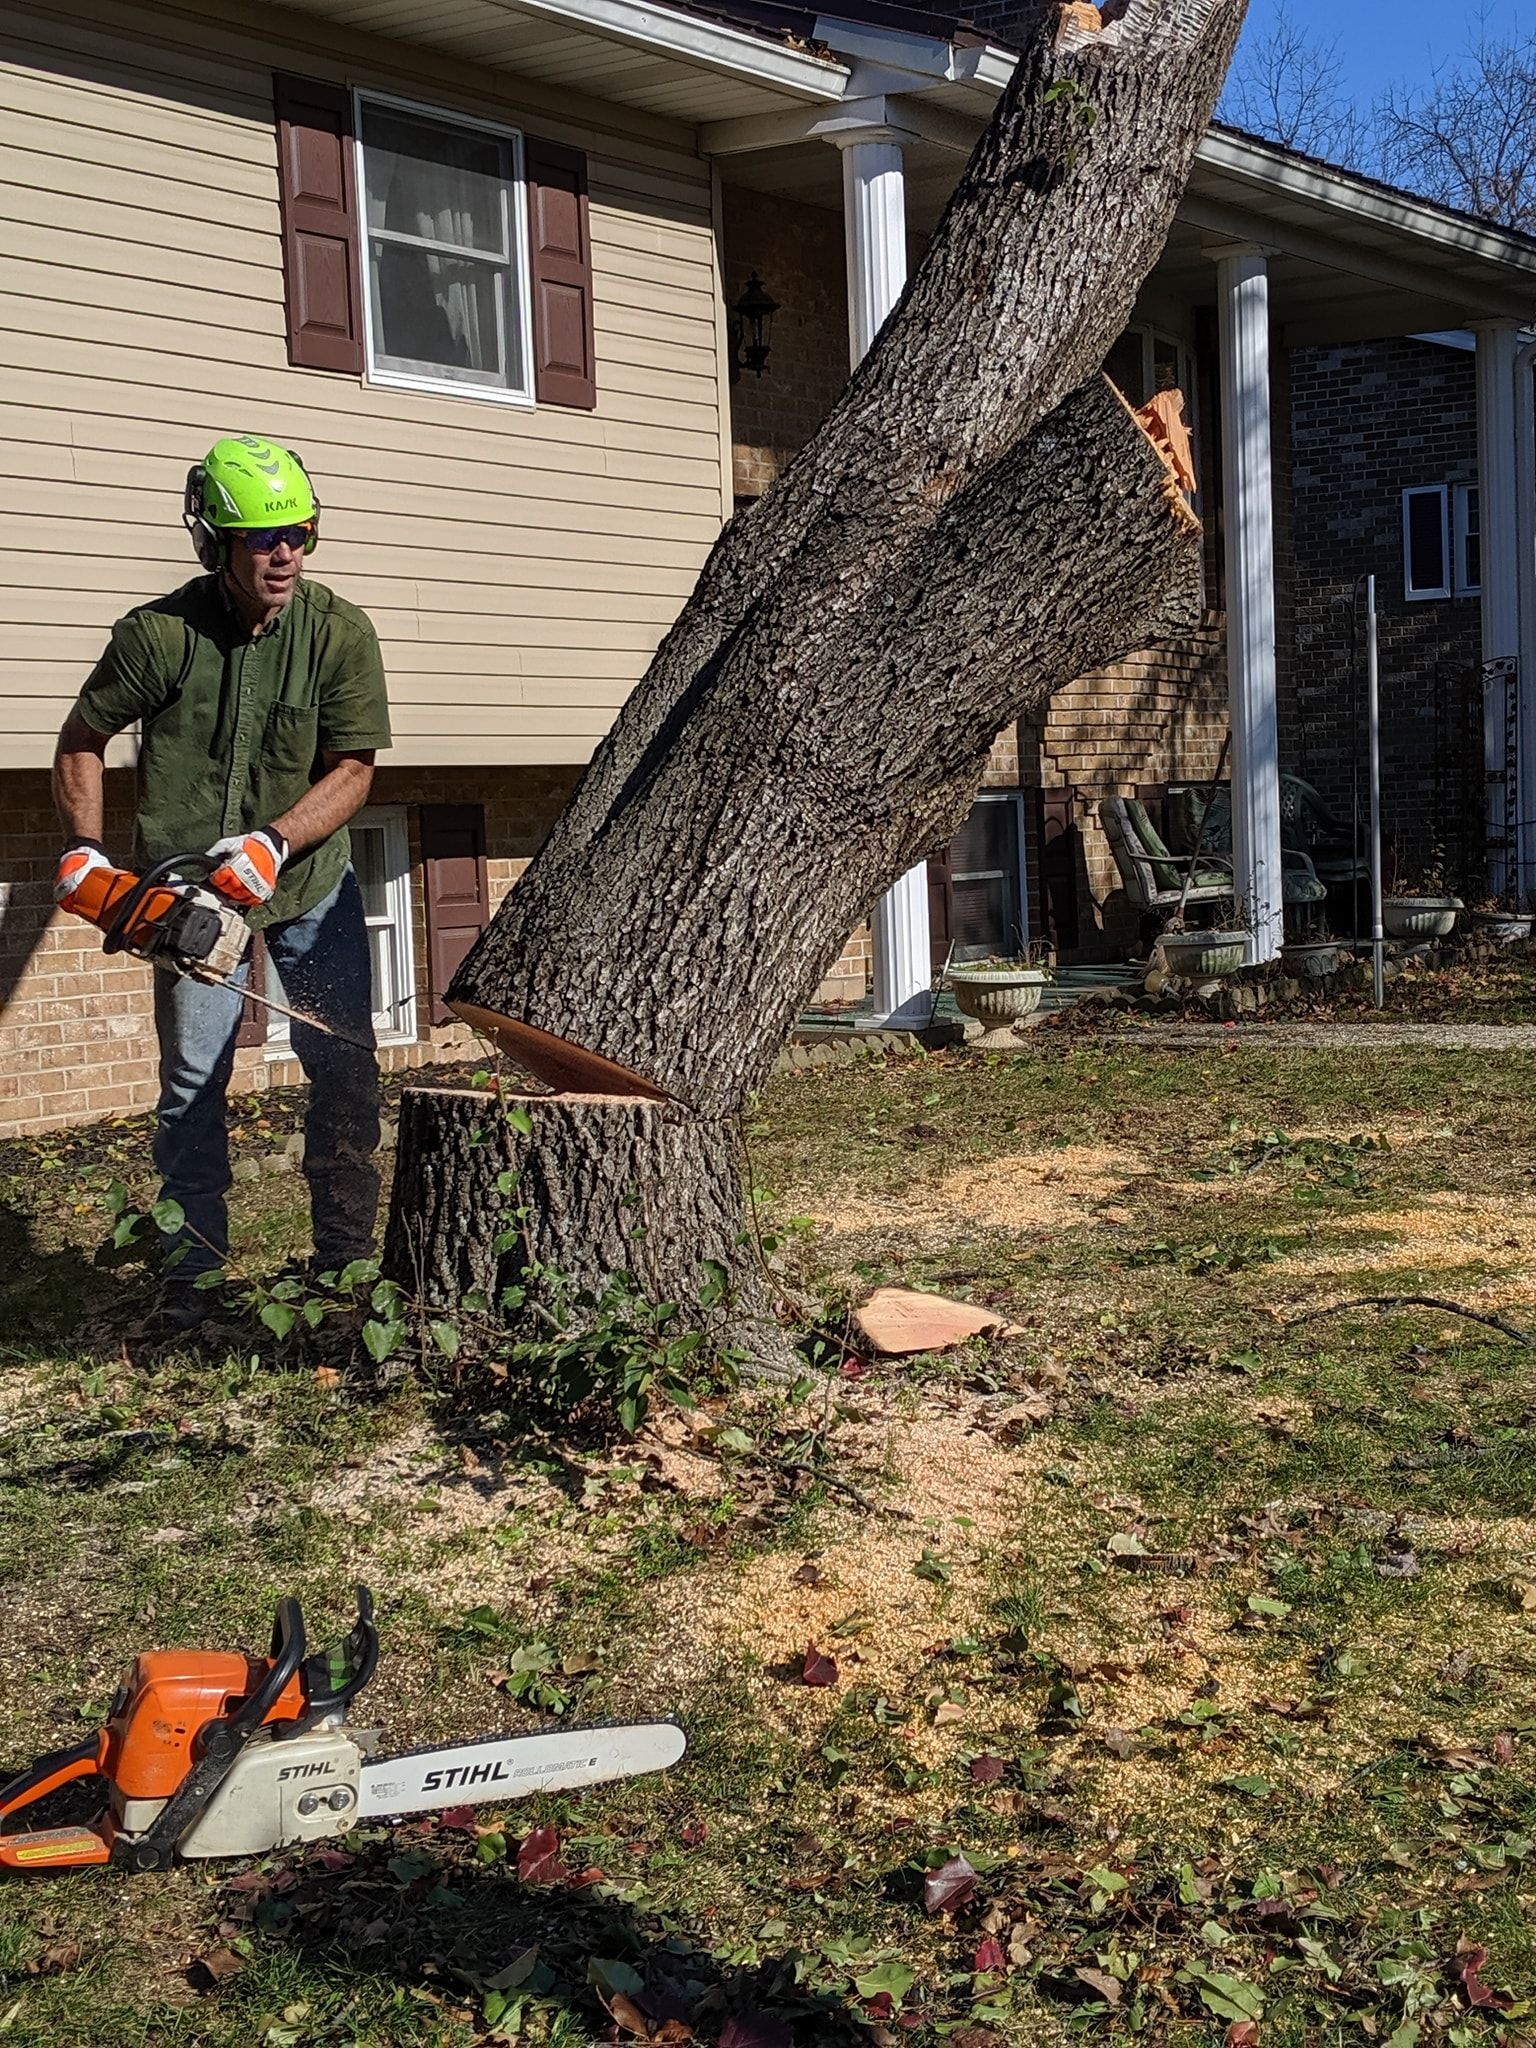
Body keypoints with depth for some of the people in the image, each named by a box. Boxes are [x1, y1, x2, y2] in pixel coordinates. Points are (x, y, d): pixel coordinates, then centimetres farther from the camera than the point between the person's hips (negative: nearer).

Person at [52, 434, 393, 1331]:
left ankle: (348, 1258, 14)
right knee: (192, 1080, 1)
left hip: (313, 883, 1)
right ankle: (192, 1272, 11)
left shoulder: (340, 631, -13)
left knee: (346, 1071, 1)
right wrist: (84, 848, -9)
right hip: (192, 888, -1)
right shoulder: (159, 633, -14)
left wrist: (273, 843, -25)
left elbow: (353, 771, -13)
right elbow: (83, 741, 0)